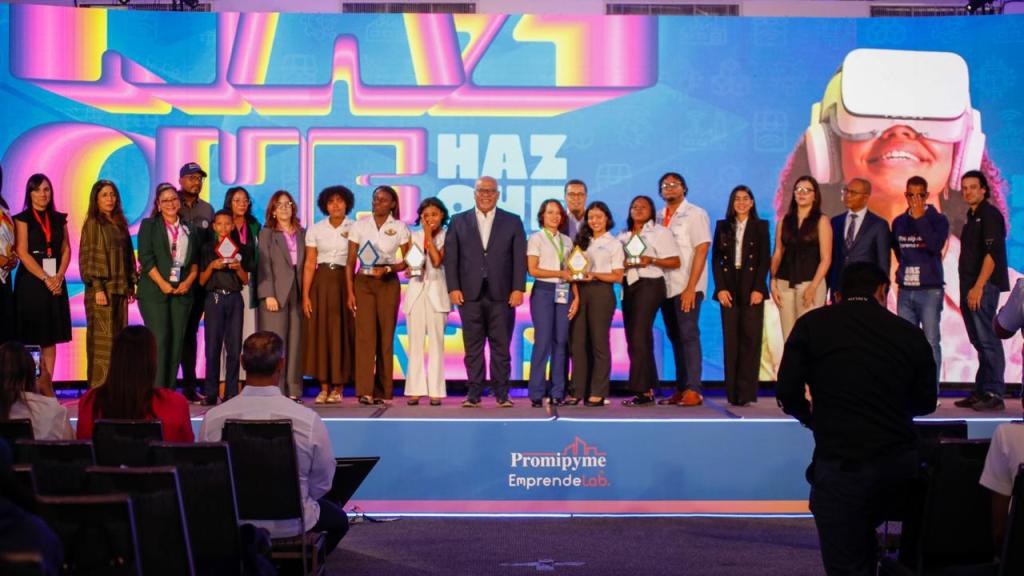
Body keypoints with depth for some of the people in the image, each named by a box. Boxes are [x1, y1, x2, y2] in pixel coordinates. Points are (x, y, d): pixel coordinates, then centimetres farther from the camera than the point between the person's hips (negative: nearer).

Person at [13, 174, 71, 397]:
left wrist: (59, 276, -6)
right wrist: (45, 278, -12)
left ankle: (47, 383, 5)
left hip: (55, 284, 4)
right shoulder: (23, 219, 0)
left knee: (51, 337, 3)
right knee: (30, 335, -6)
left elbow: (66, 250, 10)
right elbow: (22, 253, -8)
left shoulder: (59, 219, 13)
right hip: (30, 283, -4)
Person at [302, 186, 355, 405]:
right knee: (320, 332, 0)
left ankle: (338, 388, 7)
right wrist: (305, 295, -4)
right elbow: (309, 264, 4)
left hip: (346, 282, -1)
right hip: (321, 283, 2)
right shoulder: (315, 230, 6)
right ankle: (324, 387, 7)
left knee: (342, 333, -1)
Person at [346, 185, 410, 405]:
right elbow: (350, 262, 5)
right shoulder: (360, 225, 5)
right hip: (363, 282, 0)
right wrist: (350, 292, -2)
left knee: (386, 336, 1)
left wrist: (387, 269, -14)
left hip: (388, 284, 0)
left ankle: (383, 391, 8)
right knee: (365, 334, -10)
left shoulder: (400, 228, 3)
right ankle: (365, 391, -13)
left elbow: (405, 262, 4)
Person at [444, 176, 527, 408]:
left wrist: (518, 289, -5)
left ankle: (502, 394, 6)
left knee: (501, 346, 1)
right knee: (473, 347, 3)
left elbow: (520, 258, 4)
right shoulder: (459, 221, 11)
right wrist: (453, 288, -3)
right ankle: (473, 394, 7)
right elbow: (451, 257, 6)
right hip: (470, 294, 1)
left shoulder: (513, 222, 9)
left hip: (501, 294, -1)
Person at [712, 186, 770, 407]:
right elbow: (715, 259, 7)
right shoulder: (722, 226, 12)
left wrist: (758, 289, -9)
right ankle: (732, 392, 3)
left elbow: (765, 260, 1)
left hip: (752, 289, -2)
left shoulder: (760, 226, 7)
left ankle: (746, 392, -5)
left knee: (751, 339, -6)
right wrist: (720, 288, -5)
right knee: (731, 341, 0)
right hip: (729, 290, 2)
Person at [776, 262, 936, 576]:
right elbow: (925, 403, 11)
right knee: (862, 532, 30)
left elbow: (788, 391, -3)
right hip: (900, 461, 4)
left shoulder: (811, 324, -1)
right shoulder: (910, 333, 5)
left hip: (842, 463, -4)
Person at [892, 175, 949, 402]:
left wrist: (919, 218, -15)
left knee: (931, 342, -6)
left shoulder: (938, 219, 0)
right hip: (905, 291, 4)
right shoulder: (899, 222, 12)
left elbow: (936, 246, -17)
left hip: (930, 290, -4)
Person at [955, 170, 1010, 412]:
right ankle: (981, 393, 15)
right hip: (970, 287, 9)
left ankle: (994, 394, -9)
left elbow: (992, 253, -16)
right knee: (979, 343, 11)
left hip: (983, 286, -9)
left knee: (987, 340, -10)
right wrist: (967, 289, 15)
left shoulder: (990, 214, -7)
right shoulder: (971, 217, 19)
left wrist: (978, 287, -21)